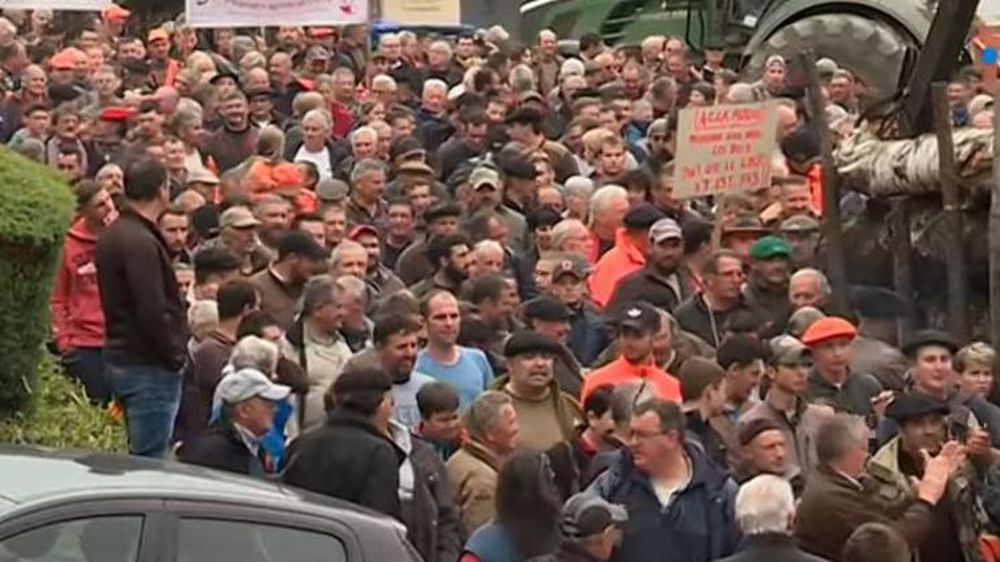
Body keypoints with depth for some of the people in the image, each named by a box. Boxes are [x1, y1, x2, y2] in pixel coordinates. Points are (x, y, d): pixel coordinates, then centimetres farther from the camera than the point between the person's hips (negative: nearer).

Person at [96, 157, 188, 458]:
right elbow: (153, 312, -23)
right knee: (148, 459, -7)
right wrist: (176, 355, -11)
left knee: (139, 455, 16)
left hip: (120, 357, 10)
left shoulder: (112, 235, 13)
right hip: (149, 365, -10)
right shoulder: (141, 242, -18)